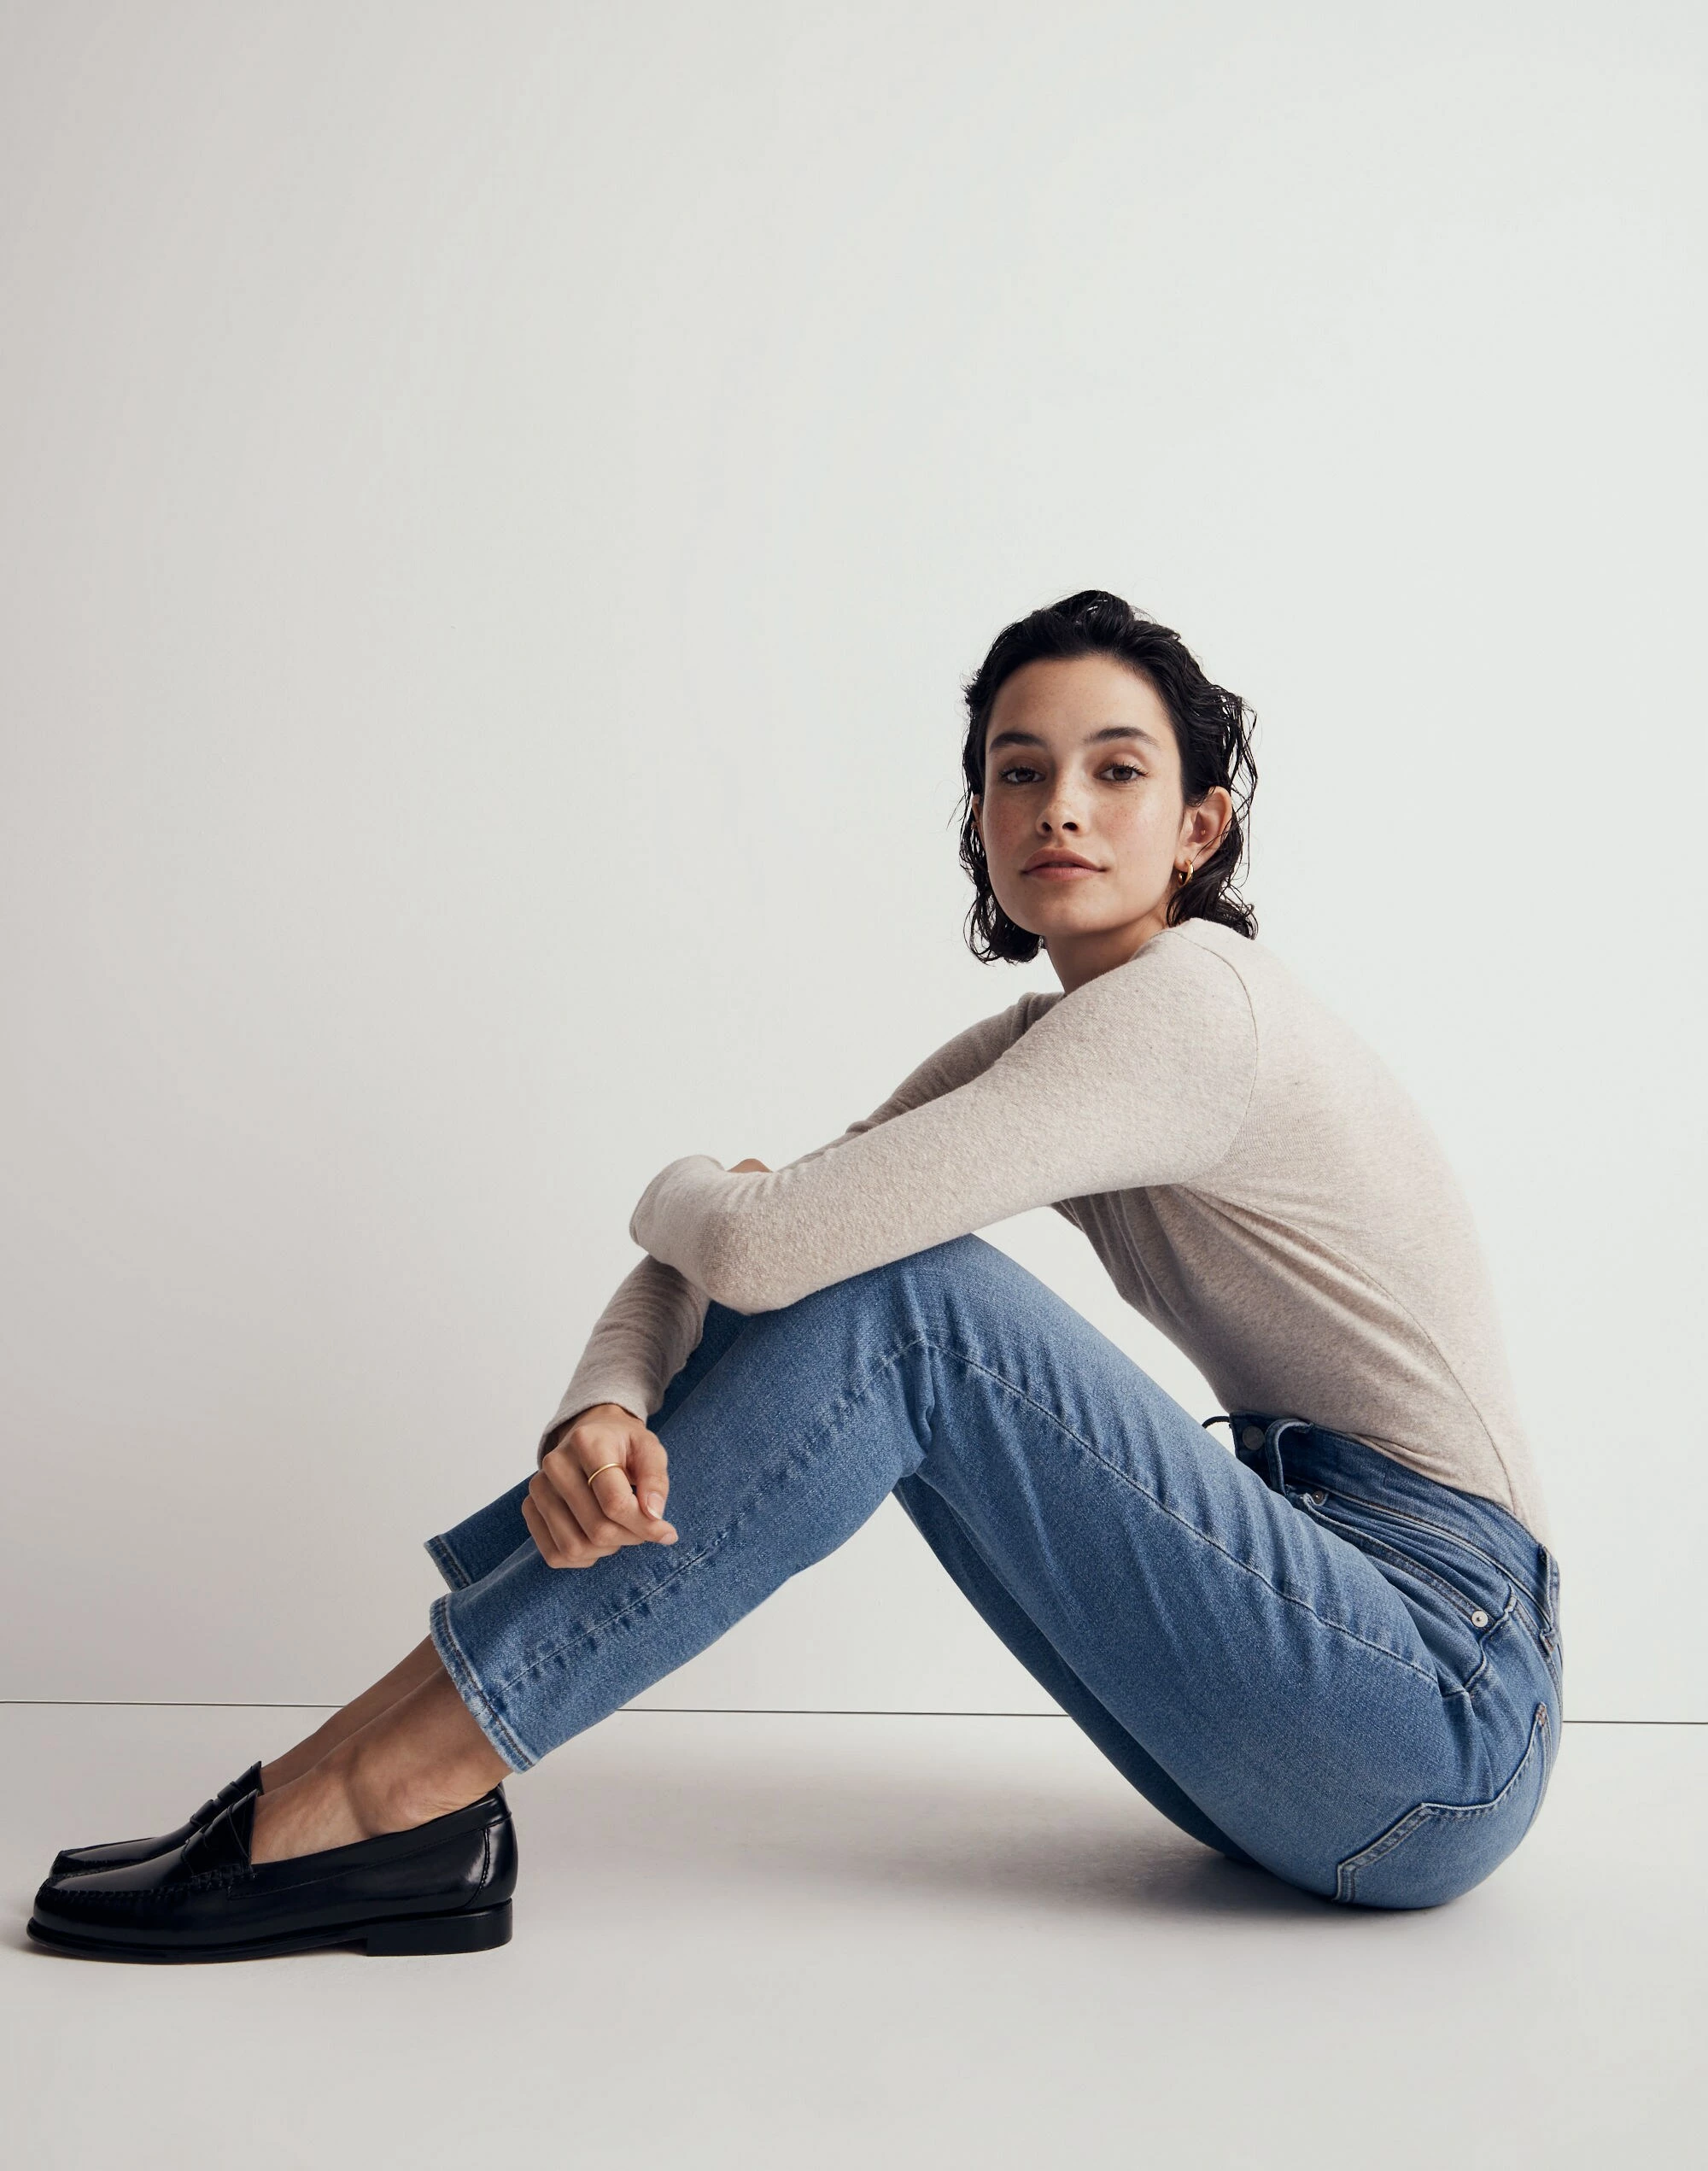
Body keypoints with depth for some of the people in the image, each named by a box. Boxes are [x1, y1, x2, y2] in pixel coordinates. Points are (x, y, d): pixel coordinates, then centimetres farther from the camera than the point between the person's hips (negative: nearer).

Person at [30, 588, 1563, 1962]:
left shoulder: (1194, 1000, -19)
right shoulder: (1020, 1054, 9)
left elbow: (762, 1240, -26)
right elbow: (698, 1263, 3)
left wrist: (686, 1191, -2)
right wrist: (601, 1413, -19)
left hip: (1447, 1709, -8)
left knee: (890, 1300, -21)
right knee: (862, 1294, -3)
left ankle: (384, 1793, -16)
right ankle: (409, 1800, -4)